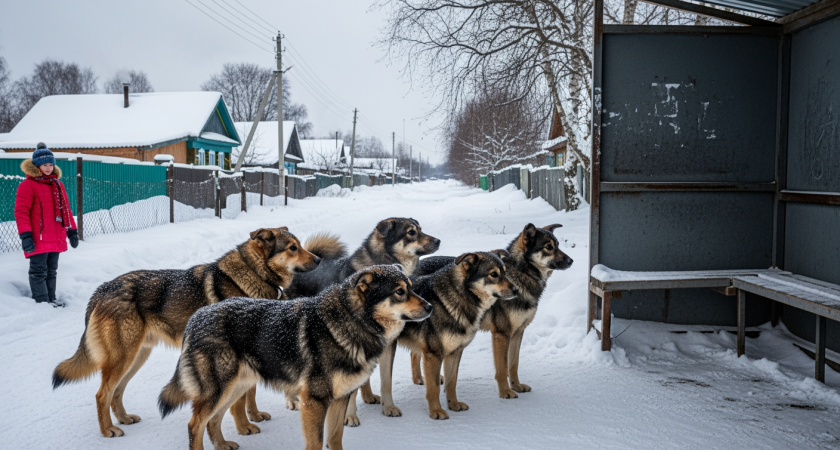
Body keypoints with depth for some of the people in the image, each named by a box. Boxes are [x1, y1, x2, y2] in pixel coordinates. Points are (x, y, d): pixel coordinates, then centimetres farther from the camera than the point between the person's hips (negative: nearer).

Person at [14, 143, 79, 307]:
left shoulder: (57, 185, 15)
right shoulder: (28, 185, -7)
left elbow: (65, 209, 20)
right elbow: (21, 212, -12)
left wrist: (72, 230, 16)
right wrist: (25, 235, -19)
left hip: (56, 238, 7)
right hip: (38, 239, -7)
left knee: (51, 271, 14)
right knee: (39, 271, -2)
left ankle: (51, 298, 22)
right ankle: (41, 301, 3)